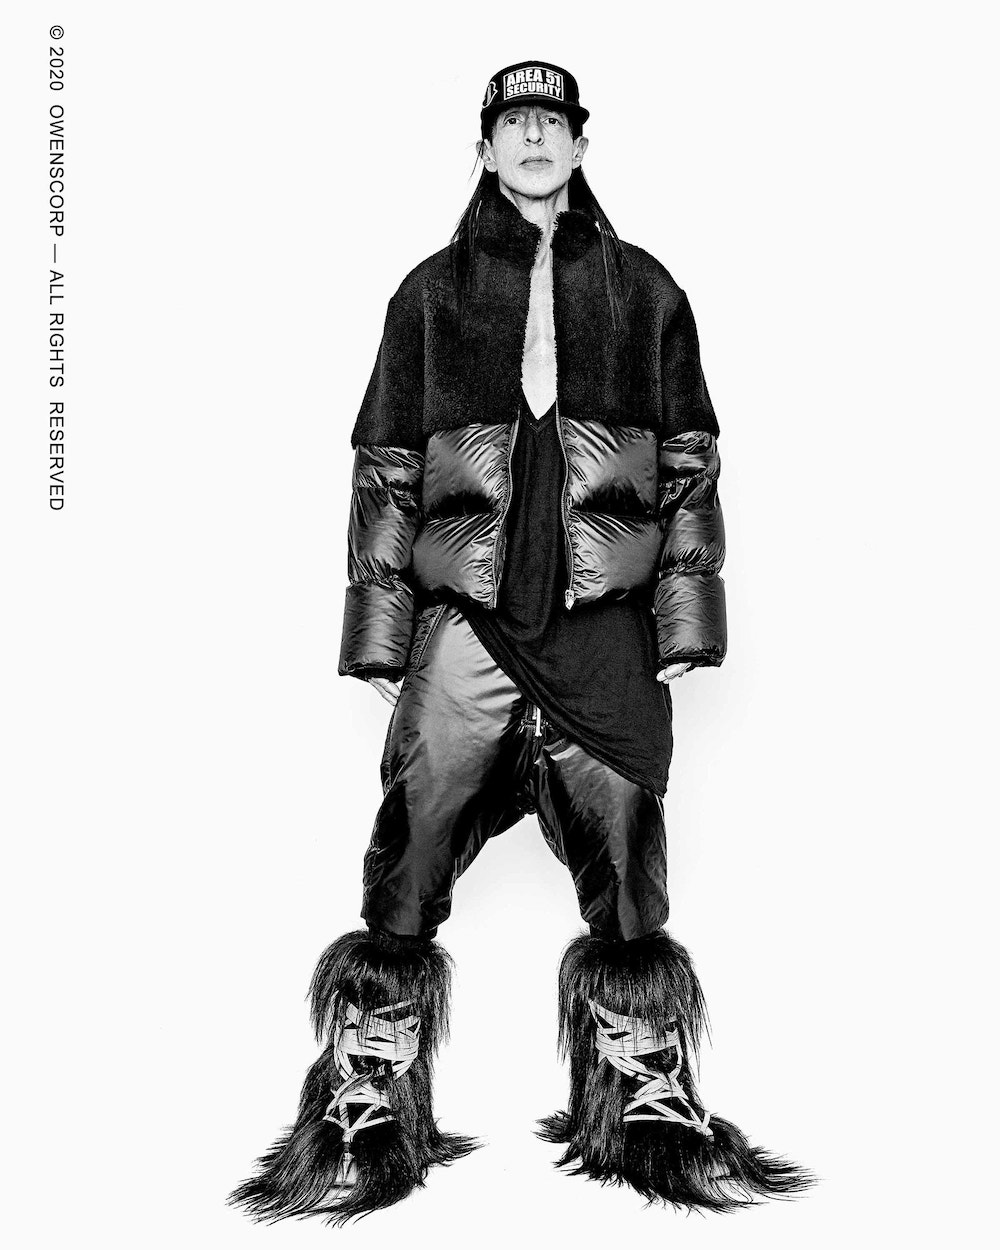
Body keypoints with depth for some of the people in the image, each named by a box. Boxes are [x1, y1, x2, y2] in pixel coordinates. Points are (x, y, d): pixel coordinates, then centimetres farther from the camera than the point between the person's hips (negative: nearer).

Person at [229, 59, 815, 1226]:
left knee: (623, 857, 4)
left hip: (605, 616, 1)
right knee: (411, 858, -2)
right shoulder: (431, 292, 12)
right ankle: (366, 1114, 13)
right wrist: (378, 630, 1)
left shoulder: (644, 289, 14)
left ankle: (650, 1105, 21)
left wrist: (687, 616, 2)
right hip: (464, 611, 0)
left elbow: (689, 462, 11)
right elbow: (383, 467, 8)